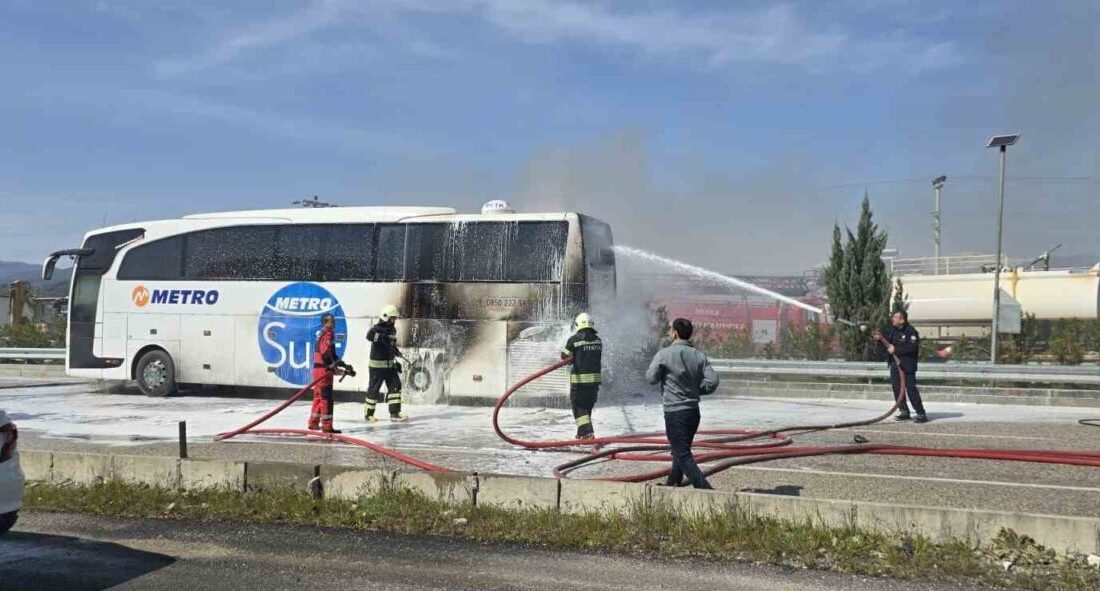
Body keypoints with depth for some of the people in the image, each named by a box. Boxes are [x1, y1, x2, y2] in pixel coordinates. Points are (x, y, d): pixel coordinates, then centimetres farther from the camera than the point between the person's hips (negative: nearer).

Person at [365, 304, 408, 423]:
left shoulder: (392, 329, 11)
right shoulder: (377, 328, -14)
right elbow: (370, 335, -38)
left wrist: (396, 351, 27)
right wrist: (385, 337, -46)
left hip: (390, 364, 8)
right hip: (377, 365, -8)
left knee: (395, 386, 2)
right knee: (374, 389, 1)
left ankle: (394, 413, 6)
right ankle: (369, 413, 14)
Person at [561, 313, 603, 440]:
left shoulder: (574, 339, -8)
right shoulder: (598, 340, 7)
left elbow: (565, 356, -1)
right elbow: (599, 356, 14)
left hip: (579, 378, -5)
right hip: (595, 378, 5)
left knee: (579, 406, 3)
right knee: (588, 406, 17)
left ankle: (587, 432, -10)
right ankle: (582, 433, 24)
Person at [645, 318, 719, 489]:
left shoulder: (664, 354, -11)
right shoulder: (699, 356, 2)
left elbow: (651, 378, -2)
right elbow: (712, 382, -6)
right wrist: (694, 389, 9)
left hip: (675, 412, -6)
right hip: (693, 410, 6)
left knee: (683, 455, -5)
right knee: (681, 450, 23)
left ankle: (705, 489, -14)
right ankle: (673, 483, 38)